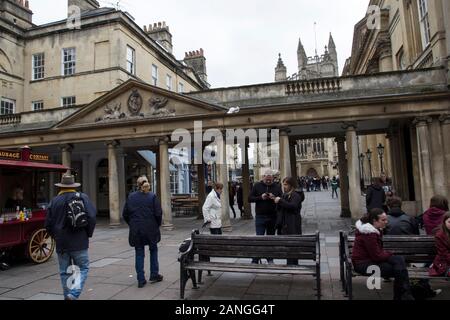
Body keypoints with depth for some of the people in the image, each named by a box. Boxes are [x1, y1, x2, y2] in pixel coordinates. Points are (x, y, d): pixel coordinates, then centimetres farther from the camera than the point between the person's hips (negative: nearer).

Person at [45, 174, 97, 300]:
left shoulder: (54, 201, 5)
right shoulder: (82, 197, -4)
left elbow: (48, 224, 6)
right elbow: (92, 217, -12)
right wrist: (88, 234, 1)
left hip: (61, 243, 3)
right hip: (79, 242, -3)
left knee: (65, 272, 14)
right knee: (83, 268, 6)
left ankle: (68, 295, 21)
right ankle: (74, 293, -9)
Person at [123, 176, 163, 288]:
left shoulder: (131, 197, 1)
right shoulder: (152, 196, -8)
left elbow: (125, 214, 5)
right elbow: (158, 213, -11)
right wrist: (158, 225, 5)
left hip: (136, 230, 2)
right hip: (150, 229, -2)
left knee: (139, 254, 10)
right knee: (153, 250, 17)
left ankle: (141, 280, 12)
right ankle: (154, 275, 21)